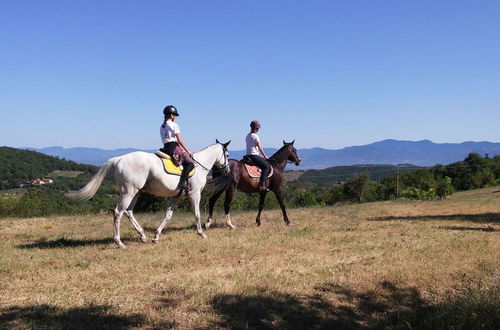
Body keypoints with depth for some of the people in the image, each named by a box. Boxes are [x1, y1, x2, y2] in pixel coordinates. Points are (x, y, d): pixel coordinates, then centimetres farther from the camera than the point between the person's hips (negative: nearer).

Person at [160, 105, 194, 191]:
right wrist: (187, 151, -1)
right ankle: (182, 182, -32)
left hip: (165, 148, 9)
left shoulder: (162, 127, 18)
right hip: (174, 147, -9)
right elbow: (180, 140, -9)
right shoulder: (174, 125, -5)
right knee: (190, 163, -15)